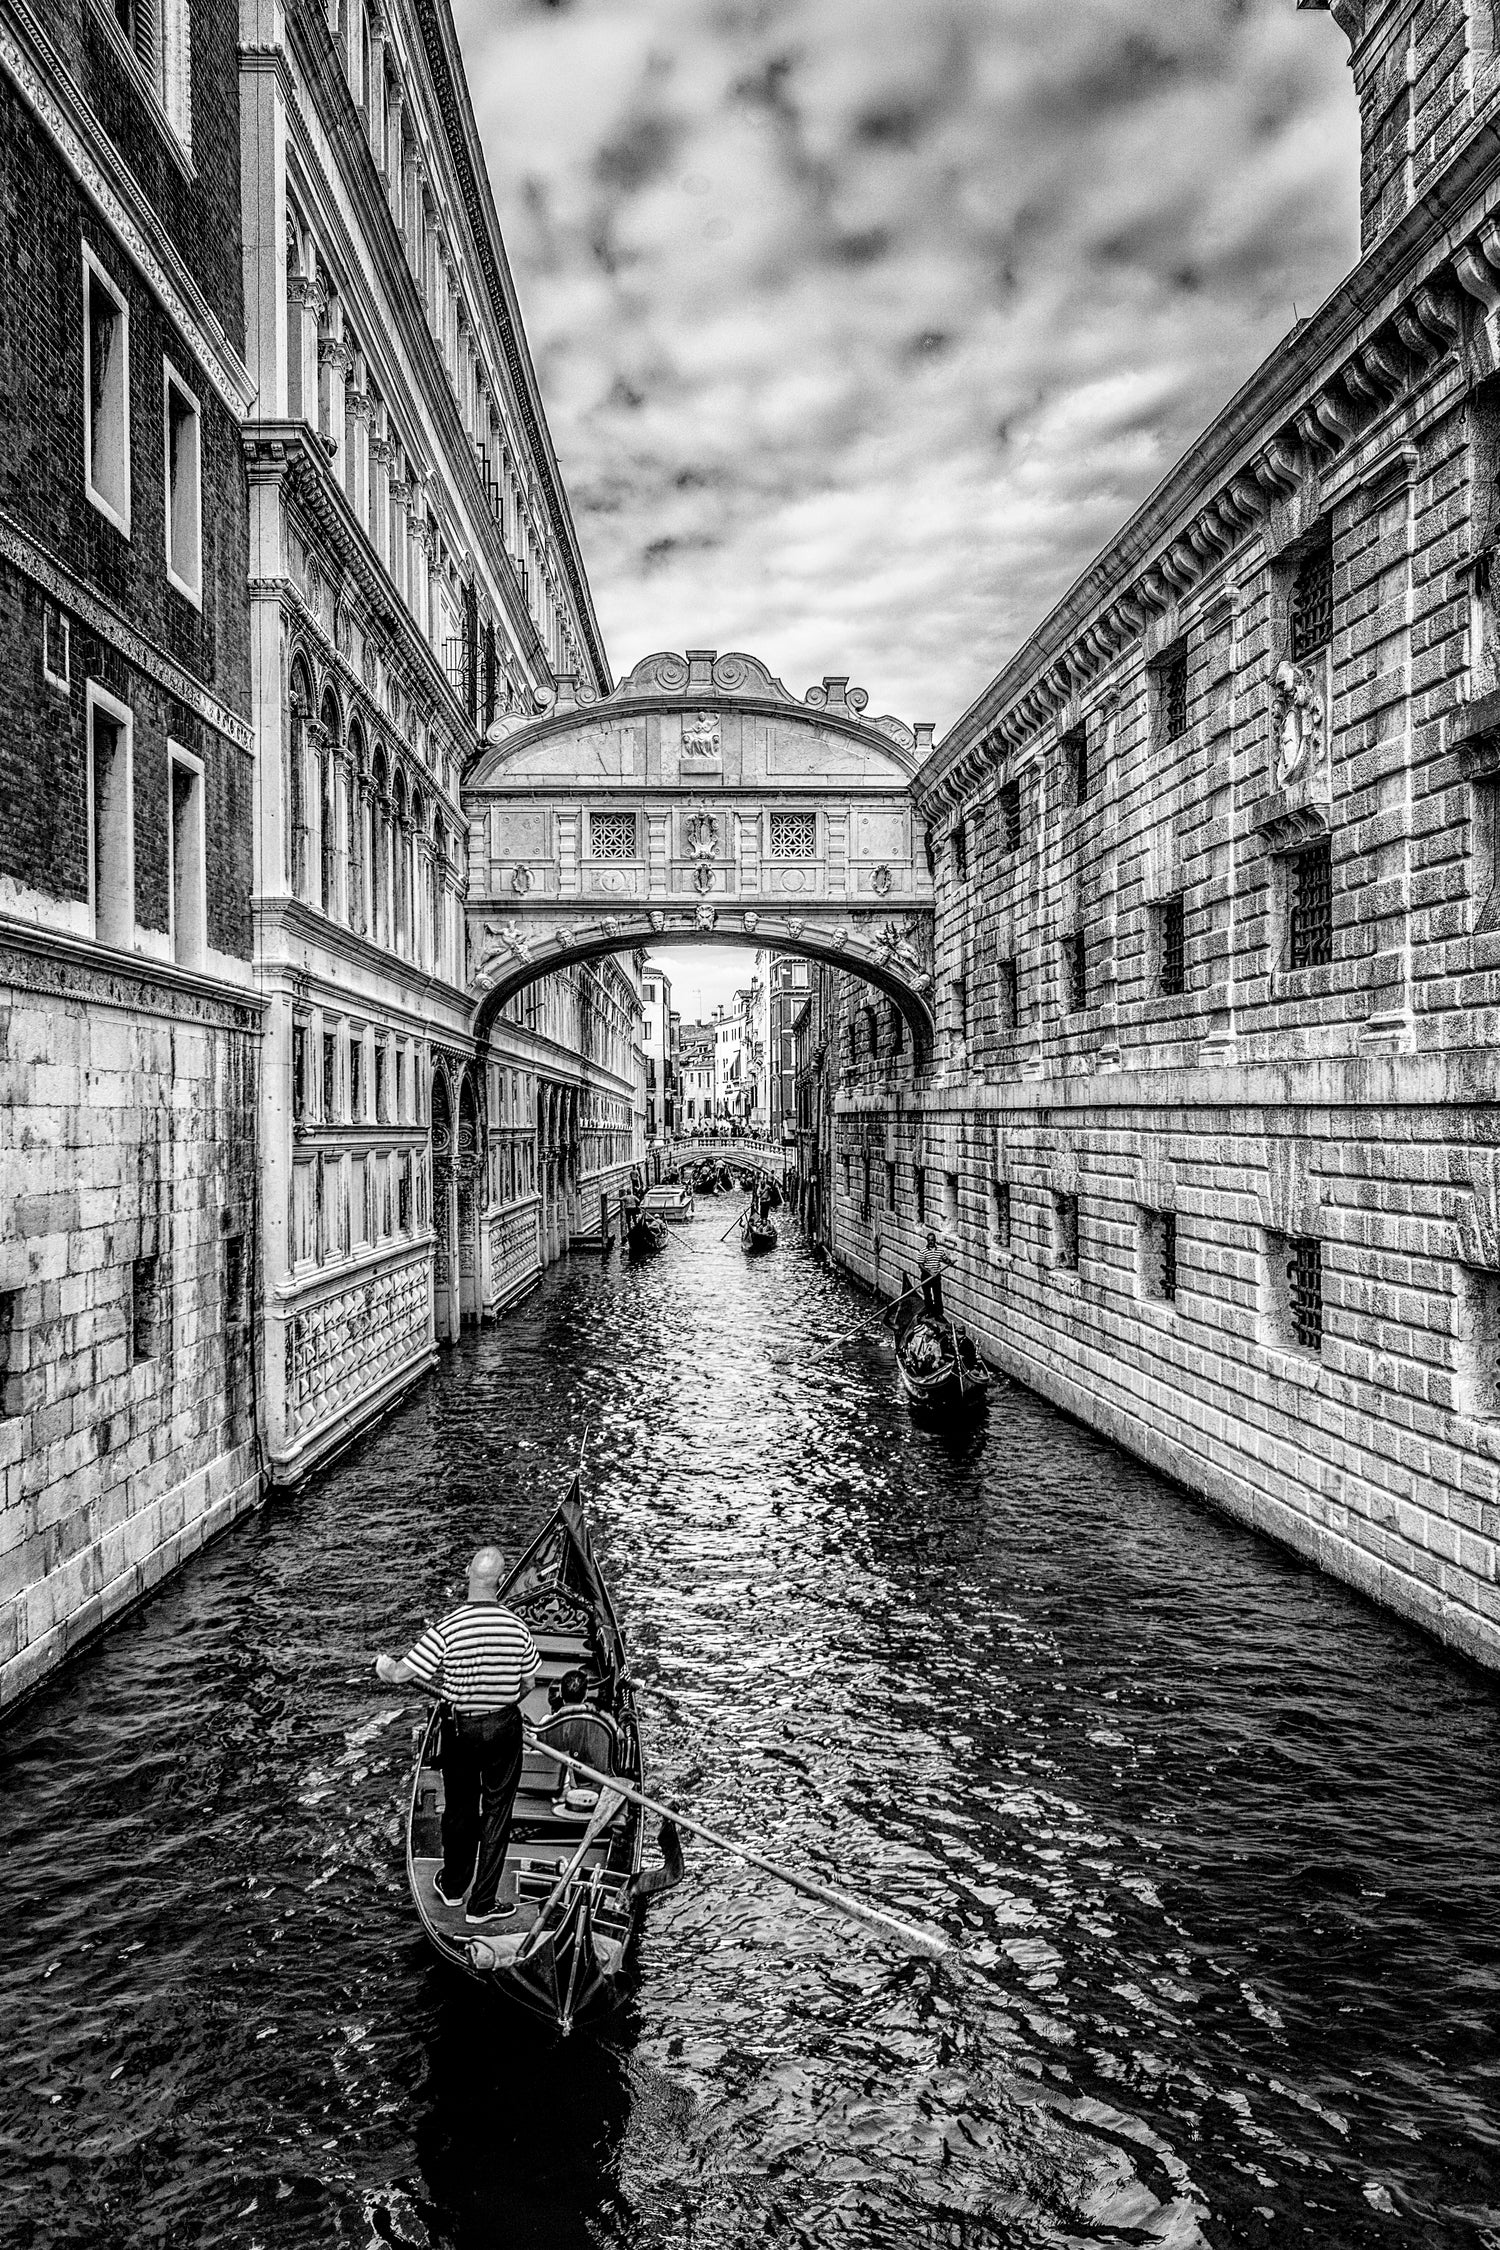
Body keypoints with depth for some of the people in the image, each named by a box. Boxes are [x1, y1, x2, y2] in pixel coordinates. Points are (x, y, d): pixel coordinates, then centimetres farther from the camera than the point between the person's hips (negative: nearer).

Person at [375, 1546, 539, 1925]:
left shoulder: (447, 1629, -21)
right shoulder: (518, 1627, -14)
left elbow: (400, 1674, -17)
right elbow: (529, 1684, -2)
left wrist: (383, 1664, 5)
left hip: (460, 1728, 0)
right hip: (504, 1729, 0)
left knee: (459, 1808, 20)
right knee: (496, 1813, 12)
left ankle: (452, 1886, 39)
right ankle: (483, 1904, 20)